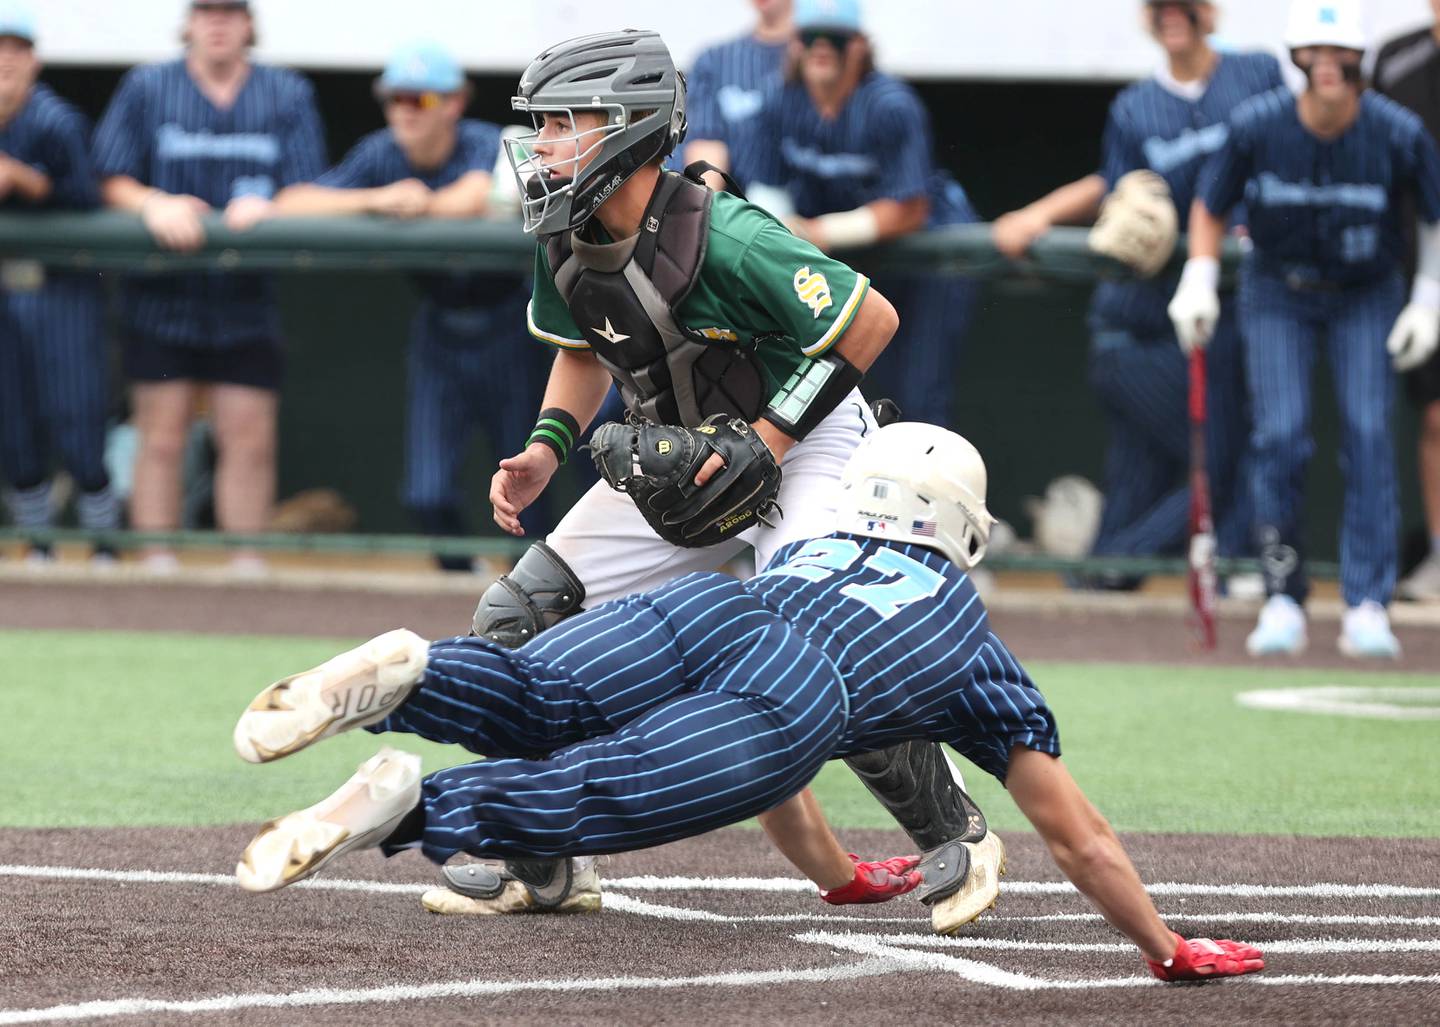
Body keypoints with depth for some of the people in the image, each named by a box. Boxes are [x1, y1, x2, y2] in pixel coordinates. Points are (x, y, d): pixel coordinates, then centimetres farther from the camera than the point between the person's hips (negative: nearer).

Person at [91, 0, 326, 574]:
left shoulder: (289, 96, 8)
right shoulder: (146, 89, 6)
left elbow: (307, 192, 3)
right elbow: (111, 182, 2)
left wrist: (266, 206, -18)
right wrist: (153, 203, -18)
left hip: (247, 302, 1)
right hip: (162, 296, -1)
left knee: (249, 440, -1)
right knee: (161, 438, -2)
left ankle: (246, 569, 6)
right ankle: (157, 569, 2)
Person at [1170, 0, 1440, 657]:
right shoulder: (1257, 127, -19)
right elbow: (1210, 207, -1)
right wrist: (1199, 283, -12)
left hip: (1368, 296, 0)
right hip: (1277, 294, 0)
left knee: (1368, 434, -14)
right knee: (1281, 434, -12)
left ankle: (1367, 608, -9)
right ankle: (1283, 601, 0)